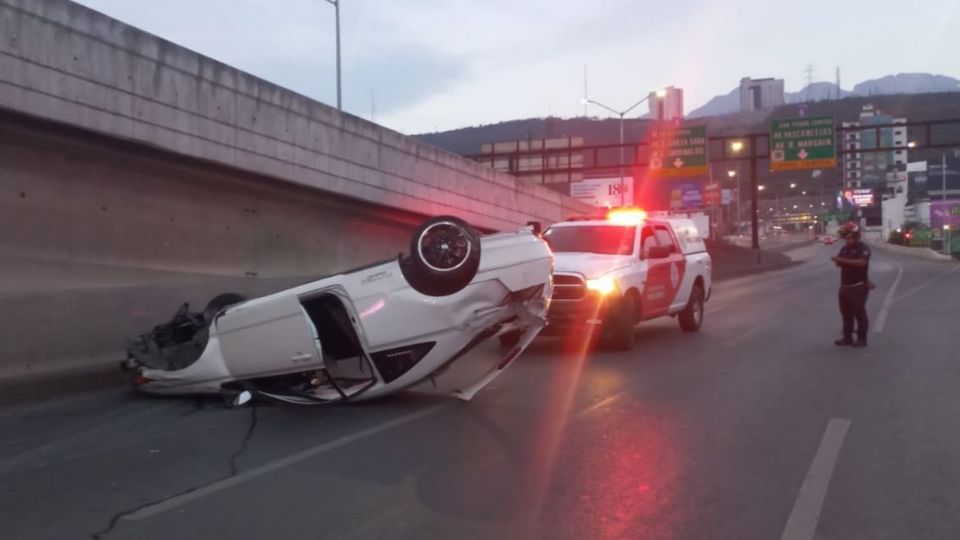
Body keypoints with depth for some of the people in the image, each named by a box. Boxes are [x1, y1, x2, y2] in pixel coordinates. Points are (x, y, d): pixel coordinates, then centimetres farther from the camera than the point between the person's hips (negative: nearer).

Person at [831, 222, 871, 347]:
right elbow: (840, 263, 12)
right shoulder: (844, 248, 13)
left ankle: (862, 339, 3)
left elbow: (861, 262, -25)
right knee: (846, 313, 11)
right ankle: (847, 337, 18)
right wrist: (838, 260, -11)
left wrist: (844, 260, -26)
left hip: (858, 287, -7)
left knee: (859, 313, -2)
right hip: (845, 286, 8)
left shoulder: (863, 248, -10)